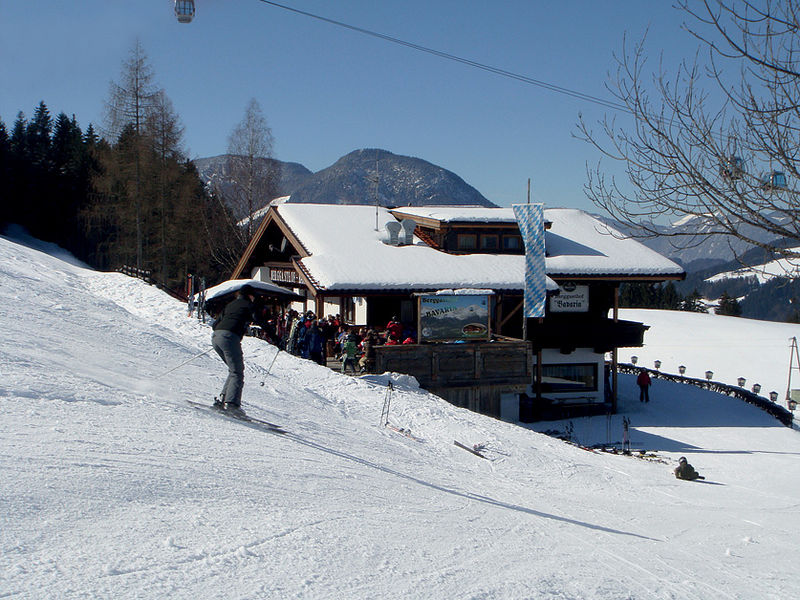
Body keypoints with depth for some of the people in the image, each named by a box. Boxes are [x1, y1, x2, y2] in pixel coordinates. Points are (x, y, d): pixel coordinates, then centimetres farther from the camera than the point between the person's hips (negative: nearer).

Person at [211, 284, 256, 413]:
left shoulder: (229, 305, 29)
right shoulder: (248, 305, 11)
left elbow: (215, 324, 28)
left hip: (215, 335, 7)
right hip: (230, 337, -7)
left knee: (235, 370, 18)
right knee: (237, 373, -5)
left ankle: (222, 399, 9)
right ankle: (231, 403, -19)